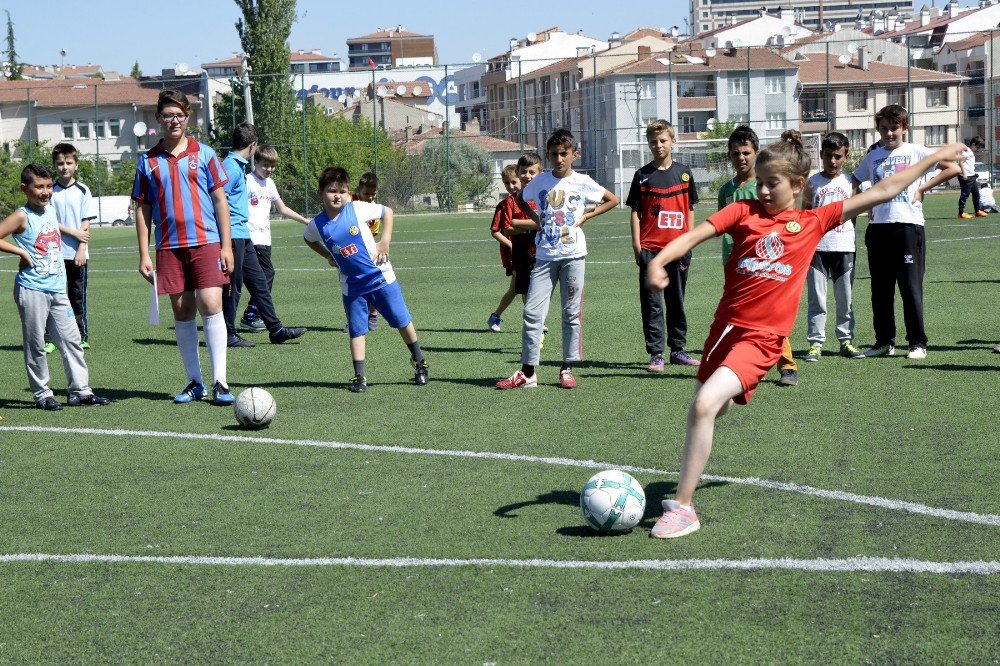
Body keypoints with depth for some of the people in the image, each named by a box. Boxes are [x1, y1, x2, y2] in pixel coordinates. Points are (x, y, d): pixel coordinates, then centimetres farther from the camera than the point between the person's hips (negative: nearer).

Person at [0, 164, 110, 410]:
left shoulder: (51, 209, 12)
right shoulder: (22, 217, -9)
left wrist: (75, 232, 34)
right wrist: (21, 252, -16)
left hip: (57, 289, 7)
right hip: (31, 290, -7)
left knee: (71, 339, 4)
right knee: (35, 344, 1)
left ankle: (80, 391, 8)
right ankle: (42, 394, 9)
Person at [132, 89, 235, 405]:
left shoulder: (203, 153, 5)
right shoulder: (148, 161, 8)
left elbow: (220, 200, 5)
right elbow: (143, 210, 10)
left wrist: (226, 245, -1)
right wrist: (144, 255, 4)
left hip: (206, 242, -2)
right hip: (169, 246, 2)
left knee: (211, 306, -12)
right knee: (182, 313, 6)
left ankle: (220, 383, -9)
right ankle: (194, 382, 15)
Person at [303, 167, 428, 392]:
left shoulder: (357, 209, -12)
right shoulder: (317, 225, -6)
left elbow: (387, 212, 3)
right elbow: (309, 240, 18)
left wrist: (385, 242, -6)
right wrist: (328, 256, 7)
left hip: (380, 276, -1)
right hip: (352, 286, 1)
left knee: (402, 321, 8)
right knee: (356, 330, 0)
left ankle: (419, 361, 26)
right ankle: (359, 377, 6)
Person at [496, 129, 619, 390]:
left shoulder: (582, 182, 0)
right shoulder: (540, 181, 6)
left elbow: (612, 200, 10)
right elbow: (521, 199, 24)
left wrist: (586, 216, 1)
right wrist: (535, 219, 8)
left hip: (573, 255, -2)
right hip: (544, 256, 2)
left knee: (571, 314, 3)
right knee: (532, 312, -4)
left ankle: (567, 369, 12)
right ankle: (527, 372, 1)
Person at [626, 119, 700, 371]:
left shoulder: (684, 173, 8)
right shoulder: (643, 175, 1)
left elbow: (690, 209, 12)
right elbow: (635, 211, 1)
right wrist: (636, 245, -5)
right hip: (650, 248, -2)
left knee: (677, 301, 12)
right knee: (652, 303, -2)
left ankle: (678, 349, 21)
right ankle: (656, 354, 0)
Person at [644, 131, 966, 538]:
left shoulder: (813, 223, 4)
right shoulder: (743, 212, 5)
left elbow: (881, 192, 8)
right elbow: (694, 235, -6)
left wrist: (934, 158, 11)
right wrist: (659, 261, -25)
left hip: (761, 340, -4)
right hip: (725, 326, 4)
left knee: (705, 405, -22)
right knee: (705, 412, 18)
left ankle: (682, 506, -16)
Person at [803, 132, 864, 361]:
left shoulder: (849, 182, 8)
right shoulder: (812, 182, 4)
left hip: (844, 247, 2)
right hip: (817, 246, -2)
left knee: (845, 298, 7)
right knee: (816, 298, -1)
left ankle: (846, 340, 15)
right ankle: (815, 342, 3)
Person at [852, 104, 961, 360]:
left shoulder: (915, 151, 2)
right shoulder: (872, 157, 13)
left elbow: (954, 168, -1)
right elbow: (854, 184, 25)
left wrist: (922, 189, -5)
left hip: (908, 225, -4)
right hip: (878, 227, 4)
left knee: (911, 288, -4)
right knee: (880, 289, 7)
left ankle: (918, 343, 1)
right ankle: (884, 341, 16)